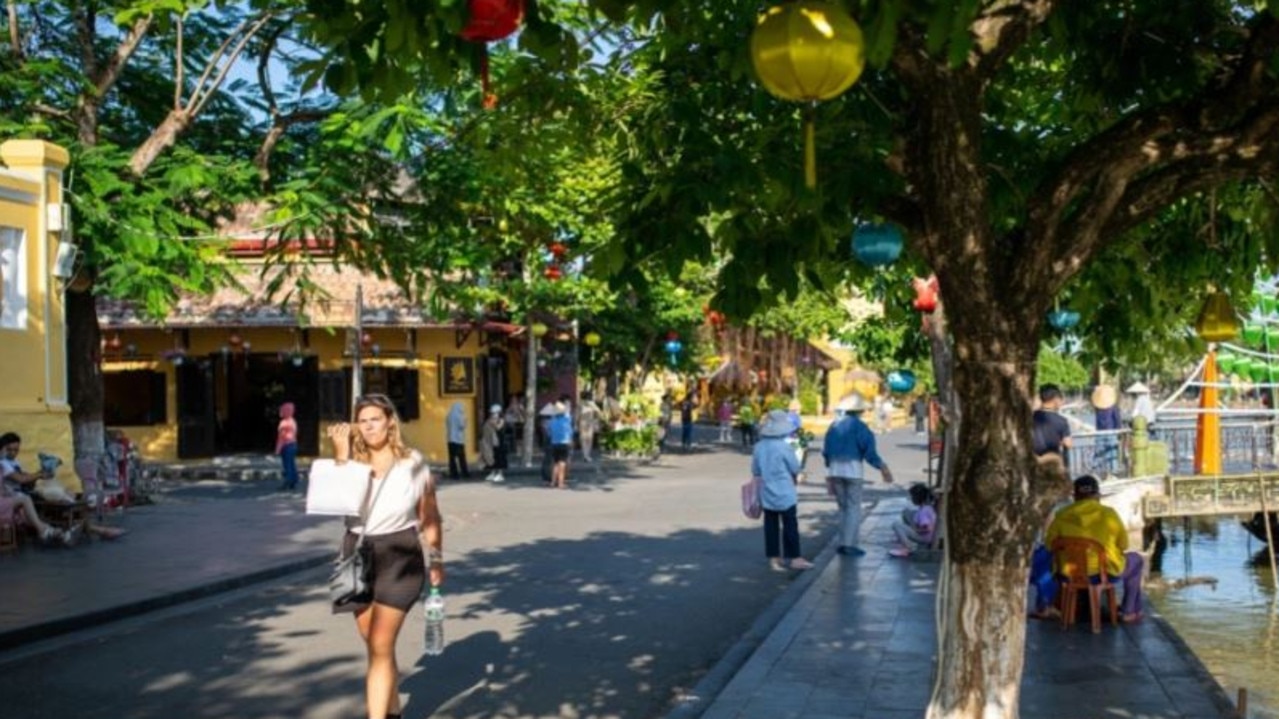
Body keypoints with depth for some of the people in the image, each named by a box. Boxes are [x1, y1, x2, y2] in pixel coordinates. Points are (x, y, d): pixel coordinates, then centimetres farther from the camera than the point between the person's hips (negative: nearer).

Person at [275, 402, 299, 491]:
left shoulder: (284, 423, -15)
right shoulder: (293, 421, 13)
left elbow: (282, 437, -17)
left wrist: (278, 448, -15)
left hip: (286, 445, -9)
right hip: (293, 444, 9)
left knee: (287, 465, -7)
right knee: (292, 464, 11)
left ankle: (287, 484, -6)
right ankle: (294, 484, 13)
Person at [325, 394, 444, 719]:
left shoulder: (413, 462, -2)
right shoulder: (352, 461, 3)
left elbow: (430, 515, 4)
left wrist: (437, 560, 5)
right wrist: (341, 453, -16)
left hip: (399, 557, -4)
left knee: (380, 646, -9)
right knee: (379, 646, 17)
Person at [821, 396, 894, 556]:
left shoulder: (834, 426, 11)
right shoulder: (860, 426, -8)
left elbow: (825, 451, 13)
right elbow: (869, 451, -13)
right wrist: (883, 467, -4)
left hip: (835, 469, 6)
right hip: (853, 469, -6)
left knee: (843, 507, 15)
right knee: (854, 508, 0)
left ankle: (843, 543, 14)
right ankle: (849, 545, -5)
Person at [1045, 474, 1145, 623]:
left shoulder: (1062, 515, -6)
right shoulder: (1109, 514, -10)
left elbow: (1050, 545, 2)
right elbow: (1123, 545, 0)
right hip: (1105, 571, -2)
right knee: (1136, 559, 28)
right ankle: (1129, 611, 31)